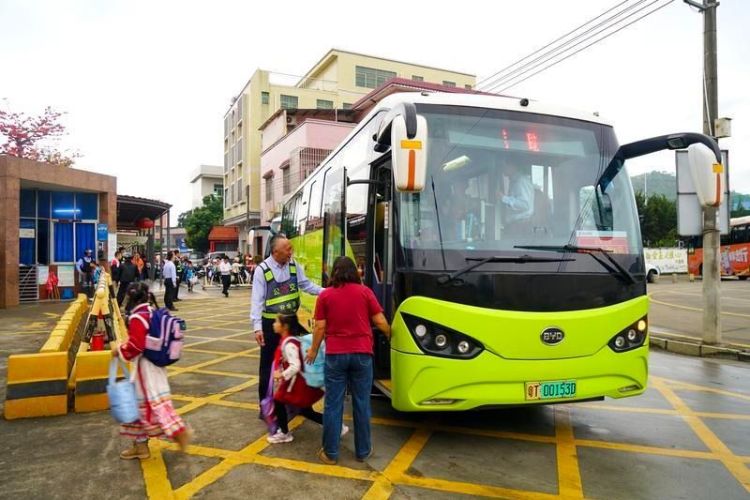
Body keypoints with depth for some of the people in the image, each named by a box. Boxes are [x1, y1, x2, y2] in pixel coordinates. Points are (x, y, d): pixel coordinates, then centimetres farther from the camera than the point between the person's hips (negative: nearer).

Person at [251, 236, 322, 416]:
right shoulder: (262, 270, -17)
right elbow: (257, 300, -17)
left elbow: (306, 284, 7)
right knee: (268, 364, 4)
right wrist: (257, 327, -22)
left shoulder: (294, 265, -2)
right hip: (271, 323, -5)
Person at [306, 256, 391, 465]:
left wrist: (313, 350, 16)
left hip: (335, 354, 0)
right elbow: (380, 322, 0)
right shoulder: (365, 292, 1)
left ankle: (330, 452, 15)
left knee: (333, 404, 8)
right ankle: (363, 451, 21)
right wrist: (389, 333, 21)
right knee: (361, 404, 11)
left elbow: (320, 327, 1)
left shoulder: (325, 295, 1)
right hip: (361, 354, 0)